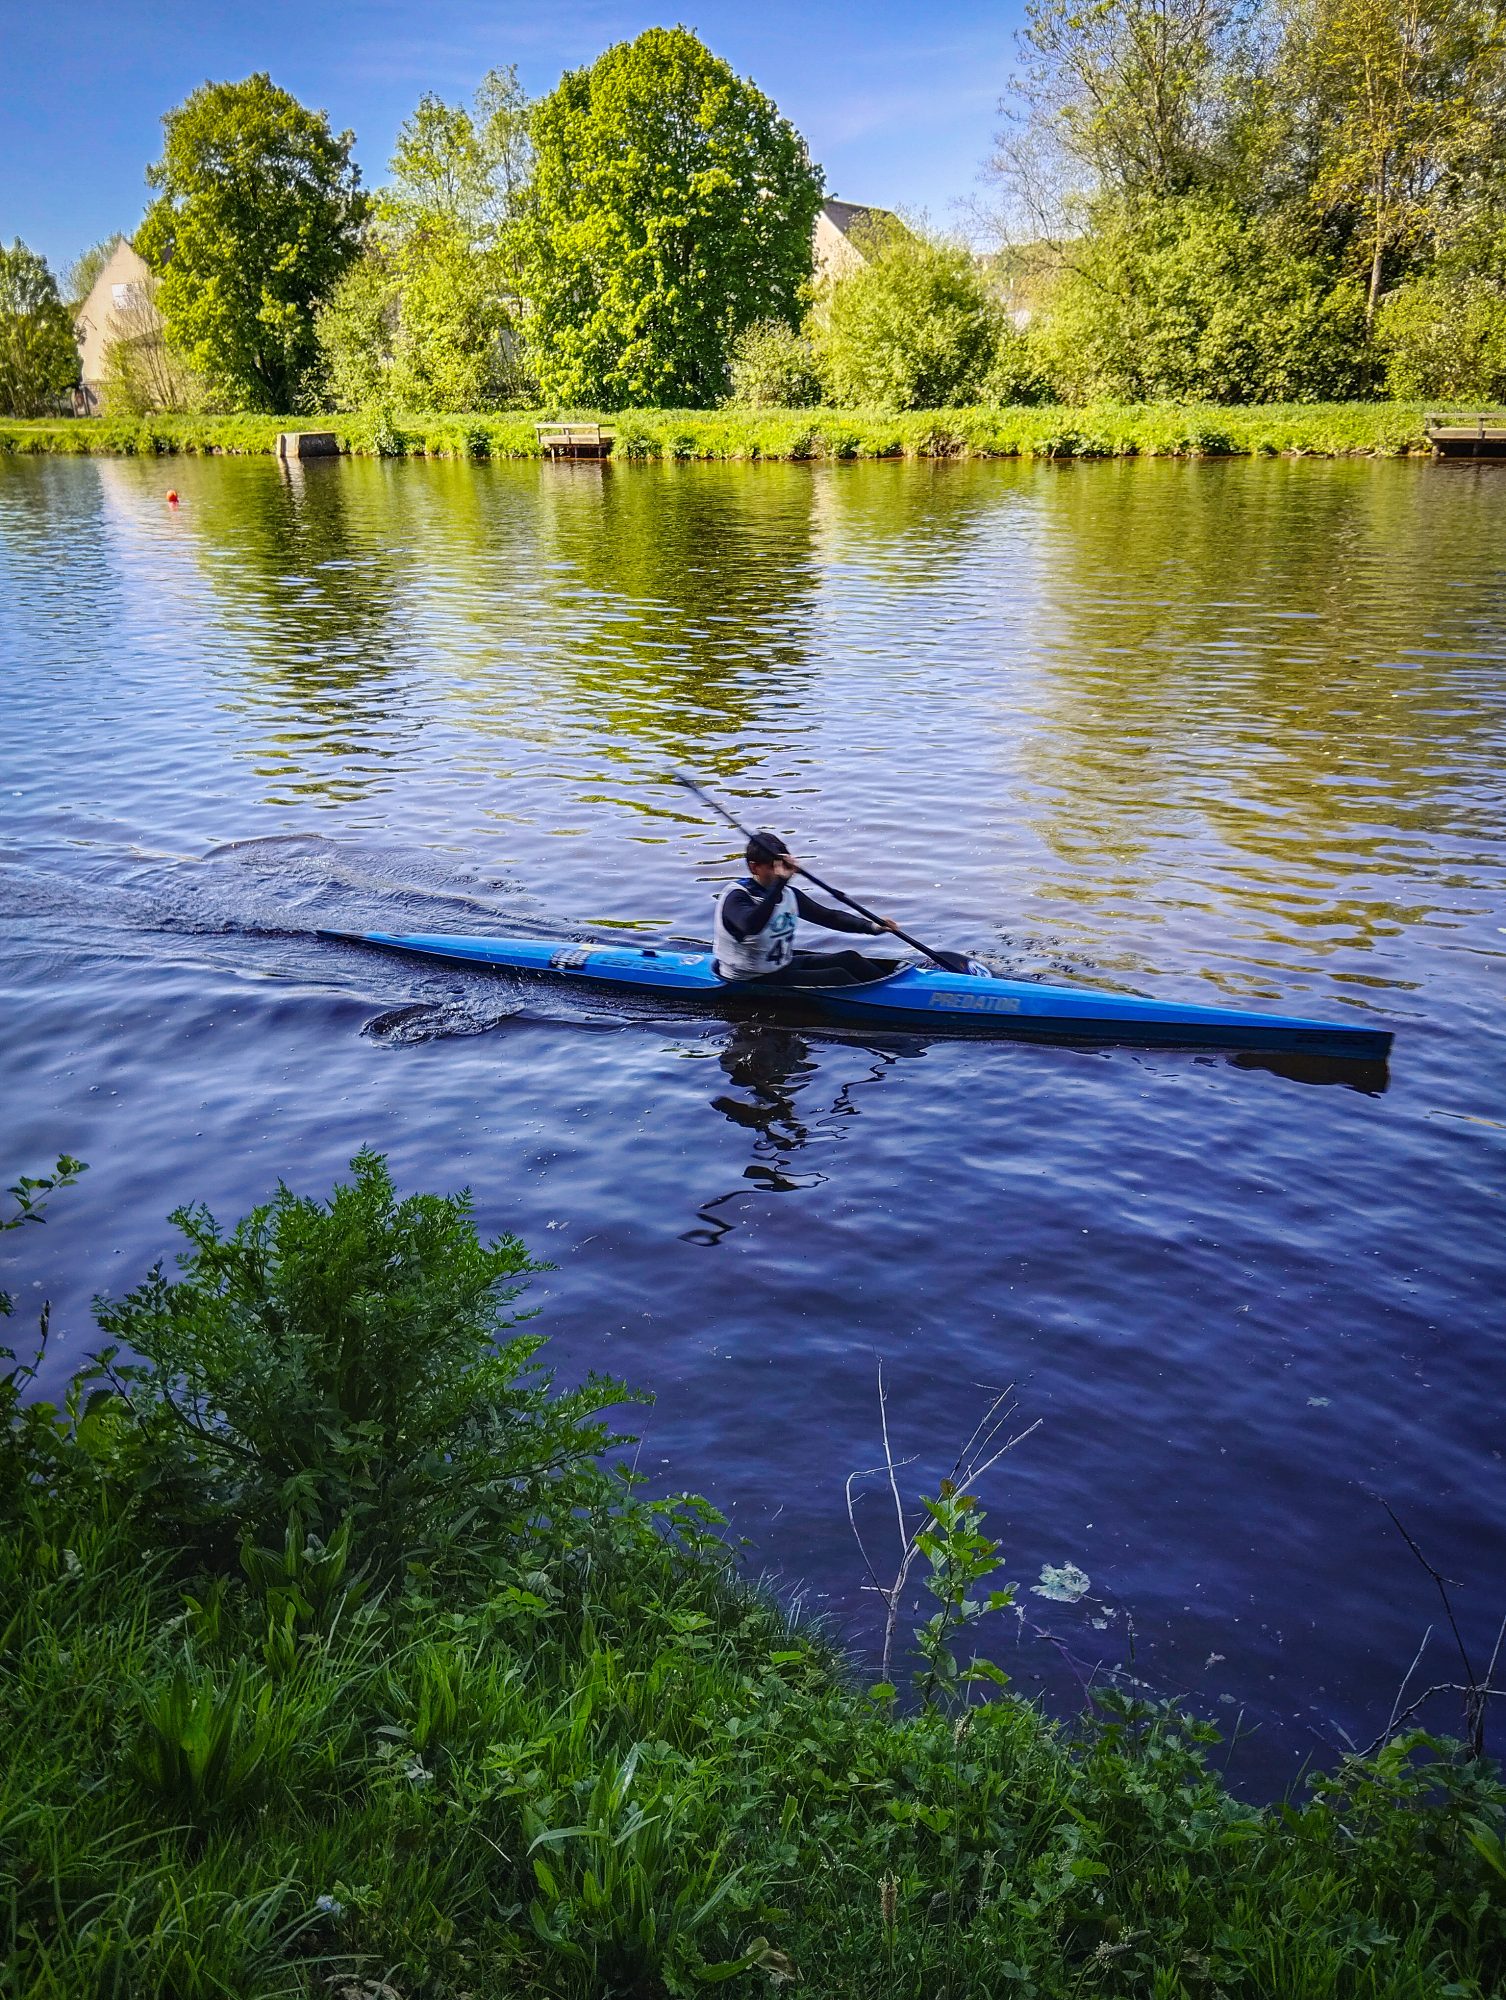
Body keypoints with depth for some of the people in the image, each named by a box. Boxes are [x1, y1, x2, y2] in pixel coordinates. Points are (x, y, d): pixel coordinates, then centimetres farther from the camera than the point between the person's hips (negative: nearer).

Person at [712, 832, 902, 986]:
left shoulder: (788, 894, 5)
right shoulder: (736, 896, -19)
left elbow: (827, 916, 7)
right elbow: (752, 926, -41)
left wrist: (872, 927, -5)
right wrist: (779, 881, -44)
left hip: (783, 965, 8)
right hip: (750, 982, -8)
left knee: (849, 959, -2)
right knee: (836, 977, -17)